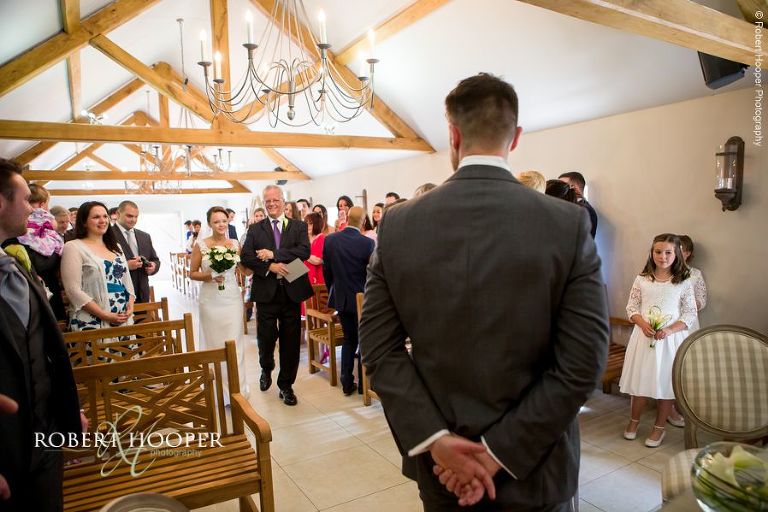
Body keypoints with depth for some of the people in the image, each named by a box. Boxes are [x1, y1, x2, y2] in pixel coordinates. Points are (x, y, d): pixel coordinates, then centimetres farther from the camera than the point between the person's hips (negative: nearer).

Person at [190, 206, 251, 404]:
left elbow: (246, 270, 8)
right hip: (210, 301, -1)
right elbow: (192, 273, 3)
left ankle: (236, 390, 12)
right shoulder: (201, 245, -1)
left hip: (232, 299, 1)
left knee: (234, 344, 0)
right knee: (214, 344, 7)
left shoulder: (235, 244, 4)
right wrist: (209, 276, -14)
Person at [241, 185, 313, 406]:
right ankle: (266, 370, 42)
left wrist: (273, 254, -17)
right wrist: (269, 267, -17)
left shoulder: (299, 226, 5)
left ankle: (286, 385, 21)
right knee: (266, 338, 10)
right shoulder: (255, 229, 8)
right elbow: (246, 257, -2)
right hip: (266, 292, 1)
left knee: (290, 341, 5)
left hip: (292, 291, 0)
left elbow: (305, 251, -12)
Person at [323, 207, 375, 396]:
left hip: (340, 298, 4)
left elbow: (326, 270, 3)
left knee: (349, 339, 18)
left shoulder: (330, 239, -6)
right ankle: (363, 384, 18)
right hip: (362, 299, -4)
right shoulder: (367, 243, -18)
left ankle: (347, 383, 19)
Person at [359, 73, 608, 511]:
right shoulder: (569, 224, -14)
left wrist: (436, 439, -11)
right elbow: (582, 363, -16)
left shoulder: (398, 224, -10)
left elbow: (379, 346, -10)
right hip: (534, 473, -1)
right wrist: (500, 453, -12)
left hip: (439, 462, 1)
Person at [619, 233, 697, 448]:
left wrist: (669, 330, -16)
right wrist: (643, 324, -14)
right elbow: (632, 308, 4)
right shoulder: (642, 280, 1)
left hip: (671, 338, -1)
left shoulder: (683, 283, -2)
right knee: (639, 380, 8)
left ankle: (659, 427, 24)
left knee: (666, 382, 7)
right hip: (643, 336, 1)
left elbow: (690, 314, -2)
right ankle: (634, 421, 28)